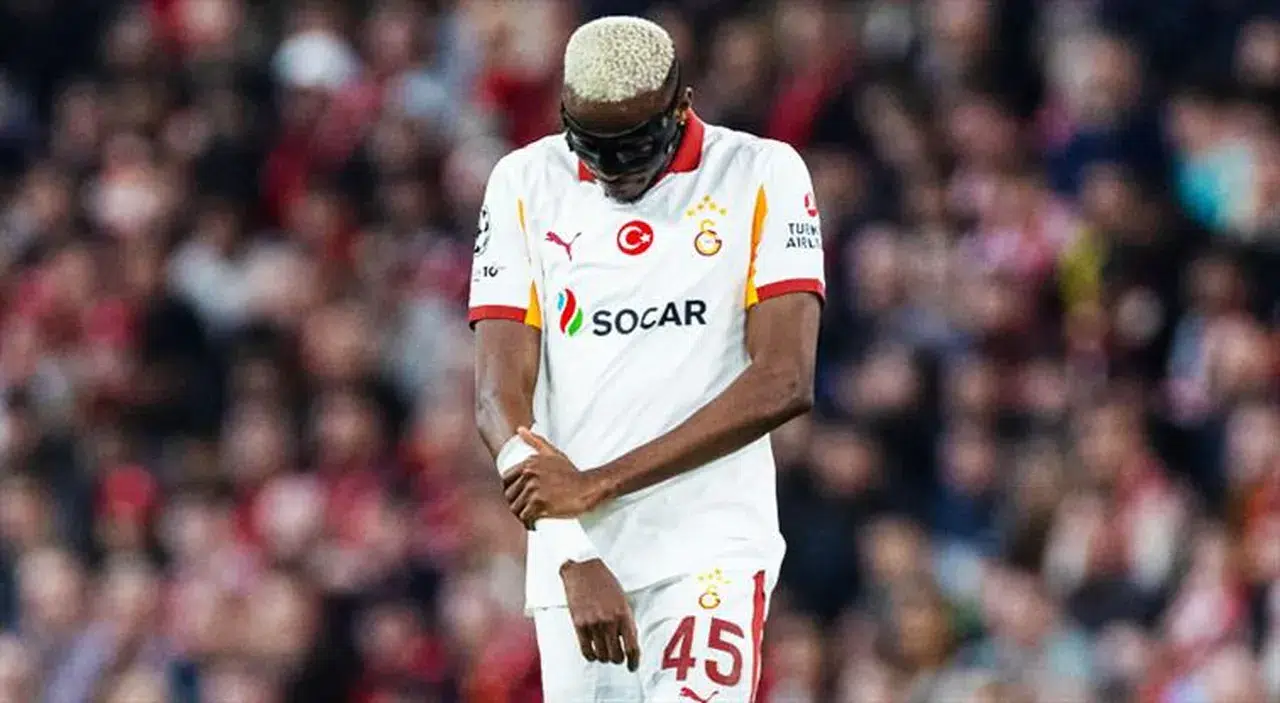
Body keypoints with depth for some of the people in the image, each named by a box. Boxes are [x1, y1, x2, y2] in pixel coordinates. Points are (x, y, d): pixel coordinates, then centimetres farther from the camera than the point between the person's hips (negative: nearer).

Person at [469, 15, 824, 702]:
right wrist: (574, 562, -15)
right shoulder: (526, 184, 6)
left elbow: (784, 383, -10)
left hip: (712, 550, -3)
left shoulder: (763, 176, -1)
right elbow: (500, 400, -1)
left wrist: (598, 485, -14)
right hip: (574, 554, 3)